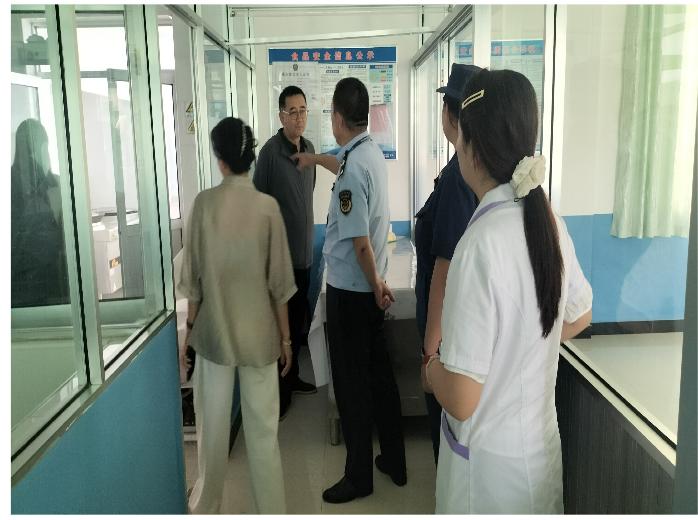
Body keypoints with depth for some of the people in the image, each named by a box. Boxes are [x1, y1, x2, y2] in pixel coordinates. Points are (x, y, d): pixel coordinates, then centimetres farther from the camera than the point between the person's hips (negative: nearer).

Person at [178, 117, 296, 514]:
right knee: (263, 428, 9)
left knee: (213, 423, 16)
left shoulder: (204, 203, -8)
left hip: (214, 329, 1)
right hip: (259, 333, -1)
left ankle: (207, 506, 35)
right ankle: (272, 511, 19)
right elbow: (279, 281, -7)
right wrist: (286, 336, 3)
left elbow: (193, 276, -4)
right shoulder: (268, 206, -9)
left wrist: (188, 328, 7)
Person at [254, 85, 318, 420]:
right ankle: (279, 391, 15)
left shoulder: (309, 148, 8)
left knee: (299, 320, 17)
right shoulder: (271, 151, -14)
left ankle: (292, 377, 34)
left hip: (304, 251, 7)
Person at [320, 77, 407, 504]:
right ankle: (394, 461, 31)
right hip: (370, 287, 9)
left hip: (351, 289, -9)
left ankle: (359, 476, 19)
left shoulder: (352, 168, -22)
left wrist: (376, 284, -12)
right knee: (380, 372, 17)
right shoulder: (374, 153, 5)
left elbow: (360, 240, -22)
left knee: (352, 382, 4)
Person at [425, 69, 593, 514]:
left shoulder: (481, 242, -28)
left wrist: (432, 368, -6)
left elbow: (462, 400, -25)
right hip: (541, 444, 6)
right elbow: (579, 317, 12)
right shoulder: (550, 222, -6)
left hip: (489, 460, -6)